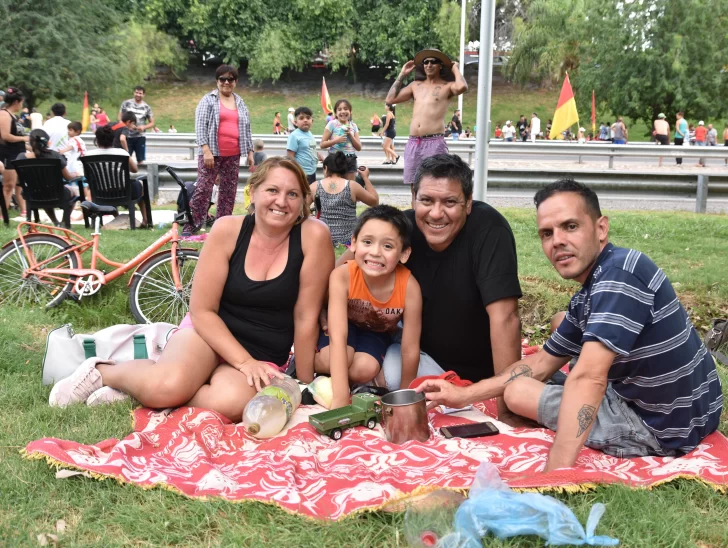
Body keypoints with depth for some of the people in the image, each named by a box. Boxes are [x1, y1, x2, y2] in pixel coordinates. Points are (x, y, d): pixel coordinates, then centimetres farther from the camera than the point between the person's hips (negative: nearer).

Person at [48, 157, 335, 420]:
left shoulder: (313, 235, -13)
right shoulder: (227, 230, -11)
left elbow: (306, 317, -10)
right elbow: (202, 311, -9)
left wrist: (304, 384, -6)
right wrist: (245, 362, -19)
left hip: (264, 356, 1)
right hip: (210, 332, 0)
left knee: (231, 403, -34)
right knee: (167, 385, -33)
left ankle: (136, 390, -9)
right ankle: (102, 372, 0)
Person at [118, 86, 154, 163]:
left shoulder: (146, 107, 4)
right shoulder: (126, 103, 1)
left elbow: (152, 123, 7)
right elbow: (119, 117, 4)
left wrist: (144, 127, -13)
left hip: (140, 137, 1)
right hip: (127, 136, -1)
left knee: (140, 160, 2)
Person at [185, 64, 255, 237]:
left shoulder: (240, 103, 16)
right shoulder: (208, 100, 2)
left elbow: (246, 129, 18)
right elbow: (200, 126, -6)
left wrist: (250, 153, 12)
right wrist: (206, 150, -16)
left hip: (233, 156, 5)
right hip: (212, 153, -4)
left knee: (229, 192, 6)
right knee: (203, 189, -8)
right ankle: (191, 226, -5)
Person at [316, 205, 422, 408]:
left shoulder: (409, 286, -34)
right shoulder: (342, 276, -36)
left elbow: (411, 350, -23)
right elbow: (338, 338, -40)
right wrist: (341, 398, -46)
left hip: (376, 332, 1)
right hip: (345, 325, -1)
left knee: (365, 369, -29)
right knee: (332, 361, -30)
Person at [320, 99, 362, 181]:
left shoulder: (353, 126, 7)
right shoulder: (332, 124, -4)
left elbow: (359, 147, 5)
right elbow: (322, 145, -5)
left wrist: (350, 135, -7)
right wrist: (336, 140, -19)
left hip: (350, 159, 4)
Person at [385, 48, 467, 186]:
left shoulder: (447, 86, 3)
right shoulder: (416, 85, 18)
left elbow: (462, 87, -20)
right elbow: (390, 99, 17)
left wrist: (455, 69, -1)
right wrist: (402, 75, 18)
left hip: (434, 142, -5)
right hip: (413, 143, 5)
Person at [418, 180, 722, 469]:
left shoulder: (620, 274, -26)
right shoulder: (587, 297, 4)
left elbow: (587, 379, -37)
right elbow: (542, 363, 14)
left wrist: (553, 473, -38)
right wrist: (465, 395, 9)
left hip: (662, 425, -9)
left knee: (518, 392, -5)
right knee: (563, 324, 22)